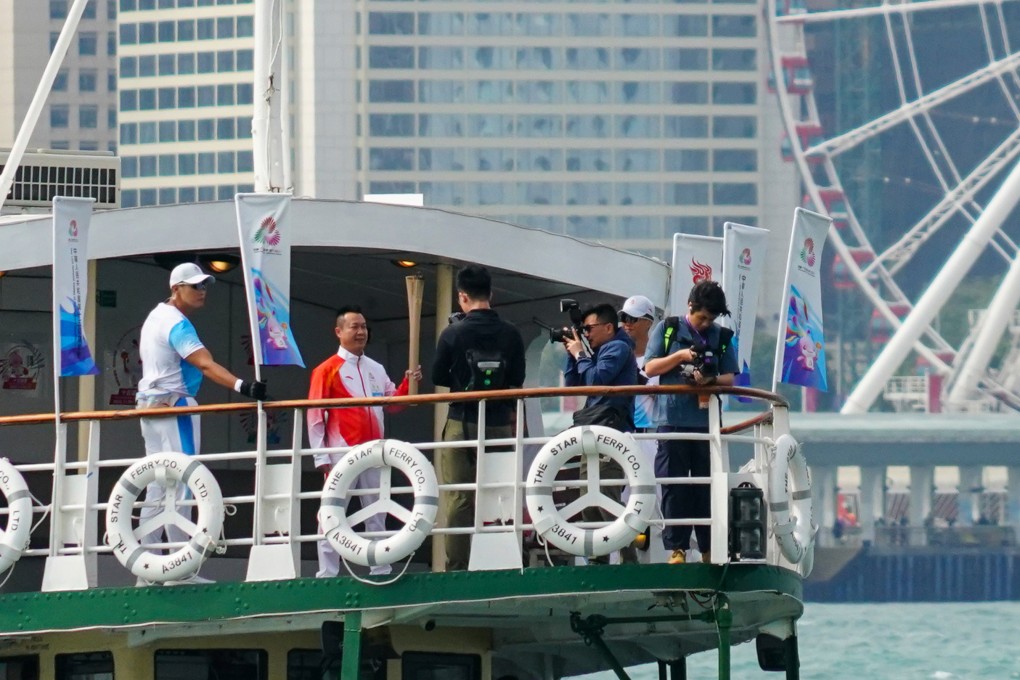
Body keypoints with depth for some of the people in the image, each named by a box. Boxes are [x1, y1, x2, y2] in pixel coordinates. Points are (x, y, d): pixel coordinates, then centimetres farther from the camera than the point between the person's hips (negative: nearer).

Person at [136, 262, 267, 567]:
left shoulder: (156, 317, 15)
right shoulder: (177, 324, -16)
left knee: (157, 488, 10)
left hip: (150, 404, 10)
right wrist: (242, 386, -43)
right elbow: (205, 364, -30)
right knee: (180, 487, -11)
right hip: (174, 405, -10)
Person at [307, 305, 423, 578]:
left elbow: (393, 402, 18)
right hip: (342, 455, -6)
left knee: (377, 514, 9)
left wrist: (408, 382, -1)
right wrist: (321, 457, -13)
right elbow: (315, 416, -7)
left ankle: (381, 571, 14)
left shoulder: (376, 370, 15)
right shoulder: (327, 370, -3)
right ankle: (327, 574, -6)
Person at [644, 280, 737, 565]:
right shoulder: (667, 329, 6)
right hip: (672, 419, -2)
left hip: (707, 421, 2)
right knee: (674, 487, -3)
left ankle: (710, 549, 6)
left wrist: (712, 379, -13)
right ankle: (676, 548, 0)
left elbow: (730, 378, 8)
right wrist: (680, 356, -10)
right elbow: (650, 368, 4)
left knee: (707, 487, 2)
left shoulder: (721, 337, 10)